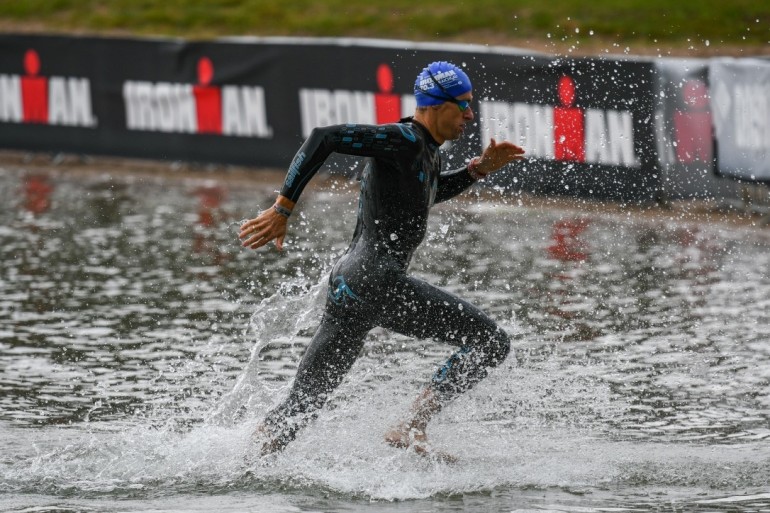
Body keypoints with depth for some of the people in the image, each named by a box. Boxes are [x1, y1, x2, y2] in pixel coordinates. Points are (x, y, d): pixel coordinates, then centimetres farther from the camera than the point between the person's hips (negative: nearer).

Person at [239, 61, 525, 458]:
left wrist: (477, 170, 27)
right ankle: (411, 429, -12)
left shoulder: (426, 149, 19)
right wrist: (283, 209, -18)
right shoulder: (404, 139, -9)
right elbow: (323, 138, -16)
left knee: (304, 403, 12)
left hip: (347, 285, 10)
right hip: (376, 280, -10)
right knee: (491, 342, -8)